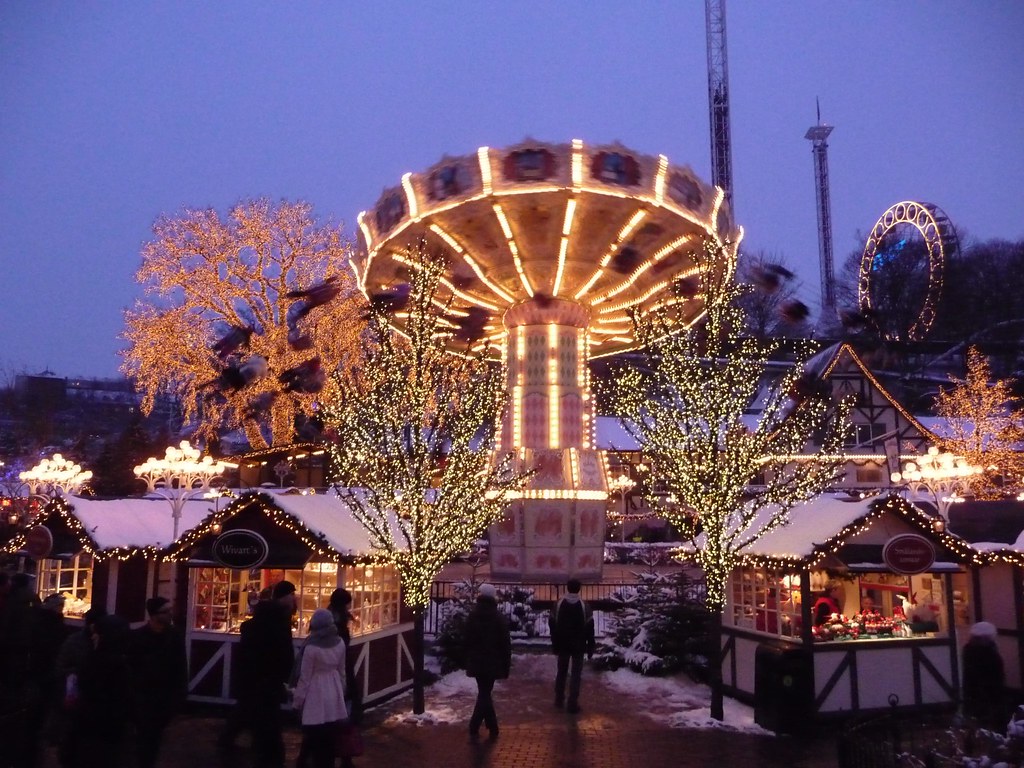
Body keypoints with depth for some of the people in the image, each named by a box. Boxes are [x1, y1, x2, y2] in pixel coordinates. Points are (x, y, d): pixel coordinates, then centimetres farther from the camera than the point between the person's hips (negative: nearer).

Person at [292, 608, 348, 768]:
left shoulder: (311, 647, -16)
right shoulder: (339, 643, 0)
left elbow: (305, 677, -10)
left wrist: (298, 699, 1)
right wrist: (341, 692, 21)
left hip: (316, 695, -5)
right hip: (333, 693, 5)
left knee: (315, 737, 5)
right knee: (330, 737, 14)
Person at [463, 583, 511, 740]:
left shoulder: (472, 617, 3)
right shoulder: (499, 618, -8)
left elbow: (466, 641, 7)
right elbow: (506, 644, -6)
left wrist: (467, 661, 13)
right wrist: (506, 666, 1)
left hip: (476, 662, 3)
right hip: (492, 663, -3)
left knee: (484, 693, 14)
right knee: (485, 694, 1)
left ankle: (493, 729, 20)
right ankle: (474, 728, -8)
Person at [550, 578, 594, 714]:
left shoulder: (558, 604, -1)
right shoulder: (584, 606, -8)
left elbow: (553, 626, 3)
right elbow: (589, 629, -6)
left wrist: (554, 644, 11)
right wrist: (590, 647, 1)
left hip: (563, 645, 2)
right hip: (578, 646, -2)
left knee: (561, 672, 16)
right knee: (576, 674, 1)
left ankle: (559, 700, 22)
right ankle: (572, 704, -2)